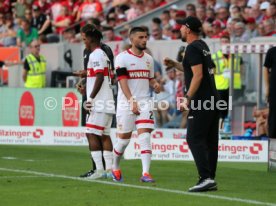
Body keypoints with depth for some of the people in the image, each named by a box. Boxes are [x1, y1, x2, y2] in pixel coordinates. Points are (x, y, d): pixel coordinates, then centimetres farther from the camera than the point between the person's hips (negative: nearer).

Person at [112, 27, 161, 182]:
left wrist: (155, 84, -1)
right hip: (126, 104, -4)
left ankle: (146, 173, -15)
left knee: (145, 137, -11)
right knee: (124, 139, 5)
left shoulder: (148, 59, 12)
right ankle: (115, 168, 30)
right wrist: (132, 101, -24)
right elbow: (123, 82, -14)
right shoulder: (122, 58, -6)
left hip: (145, 103, 4)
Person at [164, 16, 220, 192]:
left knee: (195, 138, -10)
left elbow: (198, 75, -20)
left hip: (201, 102, -9)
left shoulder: (192, 48, -11)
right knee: (210, 140, 9)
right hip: (213, 99, 9)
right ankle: (211, 180, 11)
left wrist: (187, 99, -19)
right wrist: (174, 64, 29)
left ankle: (206, 178, -18)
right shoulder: (203, 46, 18)